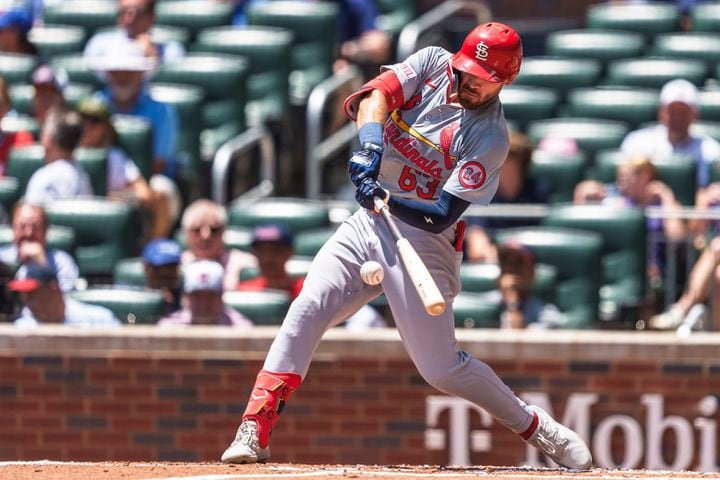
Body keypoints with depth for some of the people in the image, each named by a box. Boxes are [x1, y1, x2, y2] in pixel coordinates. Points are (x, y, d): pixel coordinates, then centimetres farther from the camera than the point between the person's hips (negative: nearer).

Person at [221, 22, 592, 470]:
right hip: (367, 226, 4)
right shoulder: (433, 63, 2)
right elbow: (376, 94, -13)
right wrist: (371, 144, -32)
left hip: (423, 238, -4)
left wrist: (387, 199, -34)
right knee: (307, 309, -16)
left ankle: (537, 428, 14)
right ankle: (254, 432, -17)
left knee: (442, 368, -6)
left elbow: (443, 215, -19)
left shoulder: (491, 138, -13)